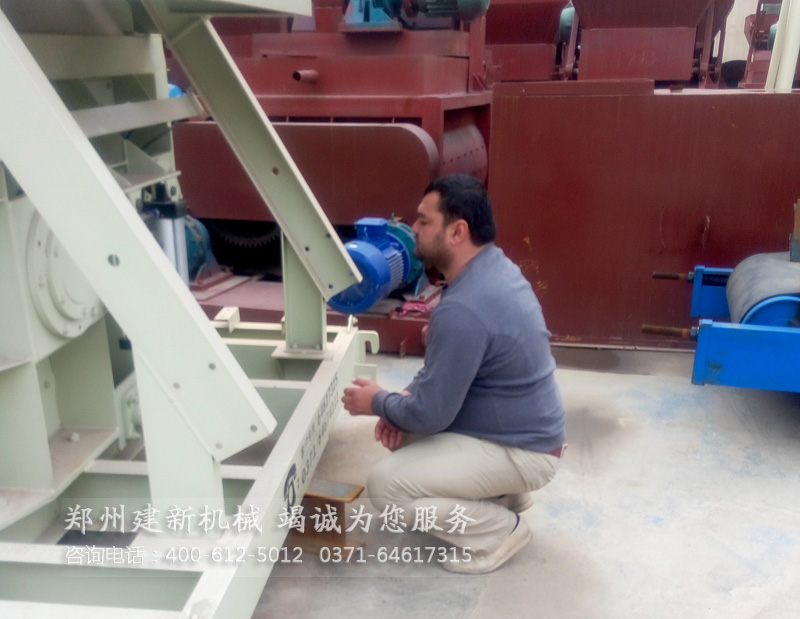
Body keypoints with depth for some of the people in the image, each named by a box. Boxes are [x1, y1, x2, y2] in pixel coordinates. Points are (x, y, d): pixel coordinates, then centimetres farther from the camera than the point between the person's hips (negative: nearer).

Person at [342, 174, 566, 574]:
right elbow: (443, 363, 13)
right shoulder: (491, 266, 1)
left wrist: (378, 403, -6)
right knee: (403, 429, 19)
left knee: (385, 485, -15)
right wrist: (404, 400, -1)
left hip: (522, 451, -10)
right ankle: (505, 493, 21)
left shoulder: (463, 309, -32)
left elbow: (431, 414, -25)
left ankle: (499, 531, 1)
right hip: (522, 427, 10)